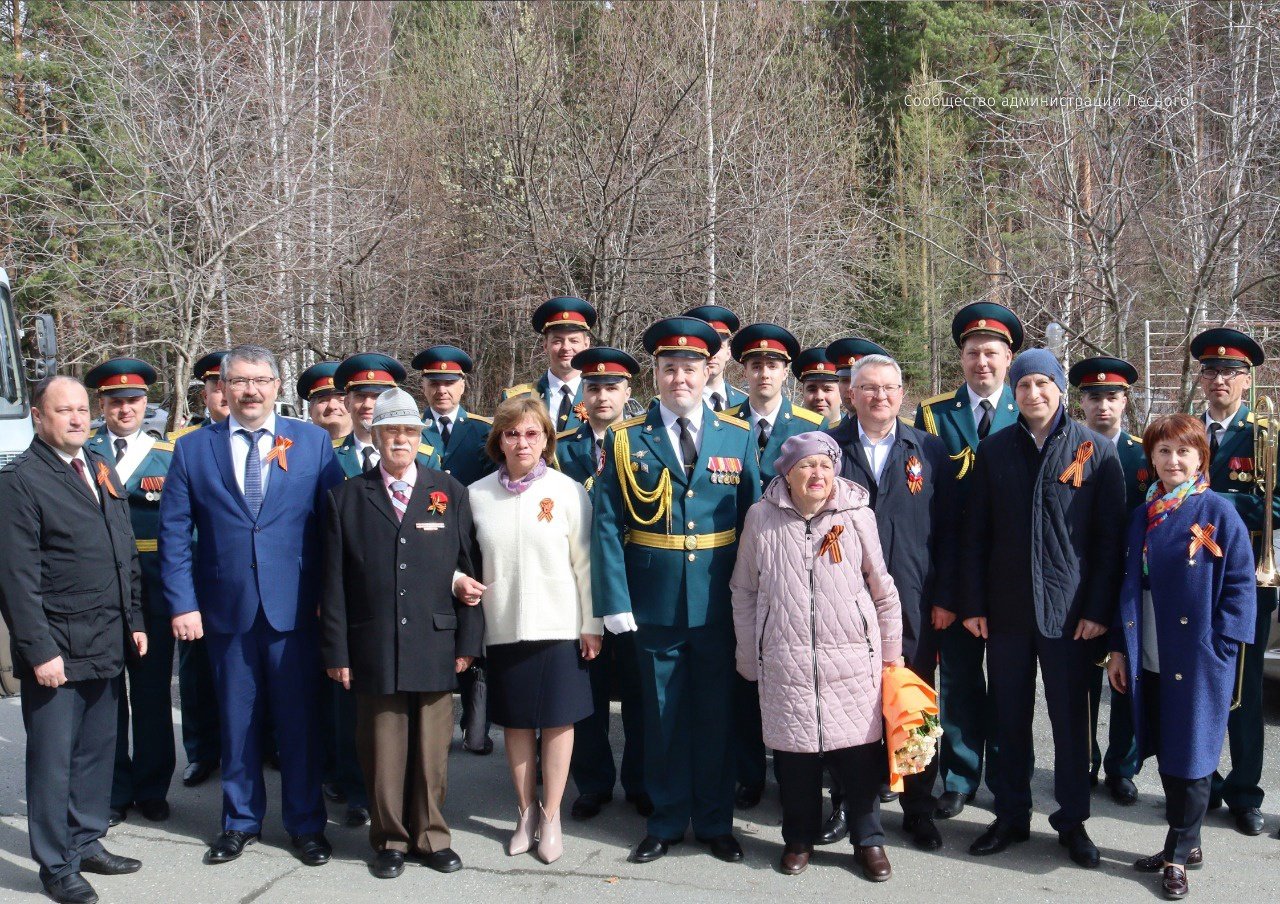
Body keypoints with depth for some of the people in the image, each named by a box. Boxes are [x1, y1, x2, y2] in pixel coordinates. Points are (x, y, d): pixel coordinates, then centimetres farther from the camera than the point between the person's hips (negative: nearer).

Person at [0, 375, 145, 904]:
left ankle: (87, 844, 29)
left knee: (98, 751, 15)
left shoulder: (102, 470, 13)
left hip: (107, 643, 7)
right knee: (52, 760, 3)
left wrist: (134, 620, 13)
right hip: (57, 650, -7)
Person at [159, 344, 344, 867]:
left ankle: (307, 824, 21)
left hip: (295, 608, -1)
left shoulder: (313, 442, 3)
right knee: (236, 721, 12)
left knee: (300, 721, 7)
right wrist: (182, 604, -4)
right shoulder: (192, 449, 5)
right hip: (226, 610, 1)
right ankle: (240, 821, 28)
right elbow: (174, 534, 3)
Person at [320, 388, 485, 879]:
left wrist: (469, 638, 1)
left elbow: (469, 567, 6)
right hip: (373, 649, 0)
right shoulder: (347, 497, 6)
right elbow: (335, 581, 3)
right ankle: (390, 839, 21)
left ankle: (431, 836, 23)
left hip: (434, 645, 1)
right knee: (382, 750, 6)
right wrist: (336, 651, -2)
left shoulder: (451, 493, 7)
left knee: (432, 749, 8)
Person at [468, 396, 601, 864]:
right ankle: (526, 812, 26)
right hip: (502, 628, 2)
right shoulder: (477, 494, 1)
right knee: (515, 721, 11)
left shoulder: (568, 491, -5)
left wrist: (591, 625, -2)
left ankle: (551, 816, 20)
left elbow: (584, 563, -2)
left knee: (558, 720, 6)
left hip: (558, 627, -2)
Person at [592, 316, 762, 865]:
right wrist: (614, 602, -11)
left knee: (715, 715, 11)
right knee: (663, 717, 10)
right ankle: (667, 822, 25)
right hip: (654, 606, -1)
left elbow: (753, 520, 3)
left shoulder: (737, 437, 4)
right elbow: (606, 525, -3)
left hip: (719, 606, 1)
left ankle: (715, 822, 26)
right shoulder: (625, 440, 0)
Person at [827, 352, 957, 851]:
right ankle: (845, 804, 23)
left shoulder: (931, 451, 6)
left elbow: (947, 529, 5)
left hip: (913, 603, 1)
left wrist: (944, 597, 0)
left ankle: (918, 808, 22)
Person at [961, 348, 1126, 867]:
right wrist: (973, 604, 1)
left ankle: (1072, 821, 22)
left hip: (1070, 610, -2)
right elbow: (976, 533, 6)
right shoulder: (994, 450, 5)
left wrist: (1099, 609, -6)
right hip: (1006, 607, 2)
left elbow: (1110, 537, -1)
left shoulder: (1097, 450, -1)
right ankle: (1011, 816, 23)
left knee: (1071, 719, 7)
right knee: (1009, 718, 10)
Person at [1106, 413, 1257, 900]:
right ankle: (1186, 844, 27)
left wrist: (1221, 648, -13)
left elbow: (1240, 585, -8)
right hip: (1150, 660, 5)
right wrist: (1119, 648, 8)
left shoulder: (1219, 513, -7)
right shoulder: (1142, 517, 8)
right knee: (1165, 752, 13)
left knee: (1191, 755, 3)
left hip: (1198, 659, -5)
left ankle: (1179, 852, 16)